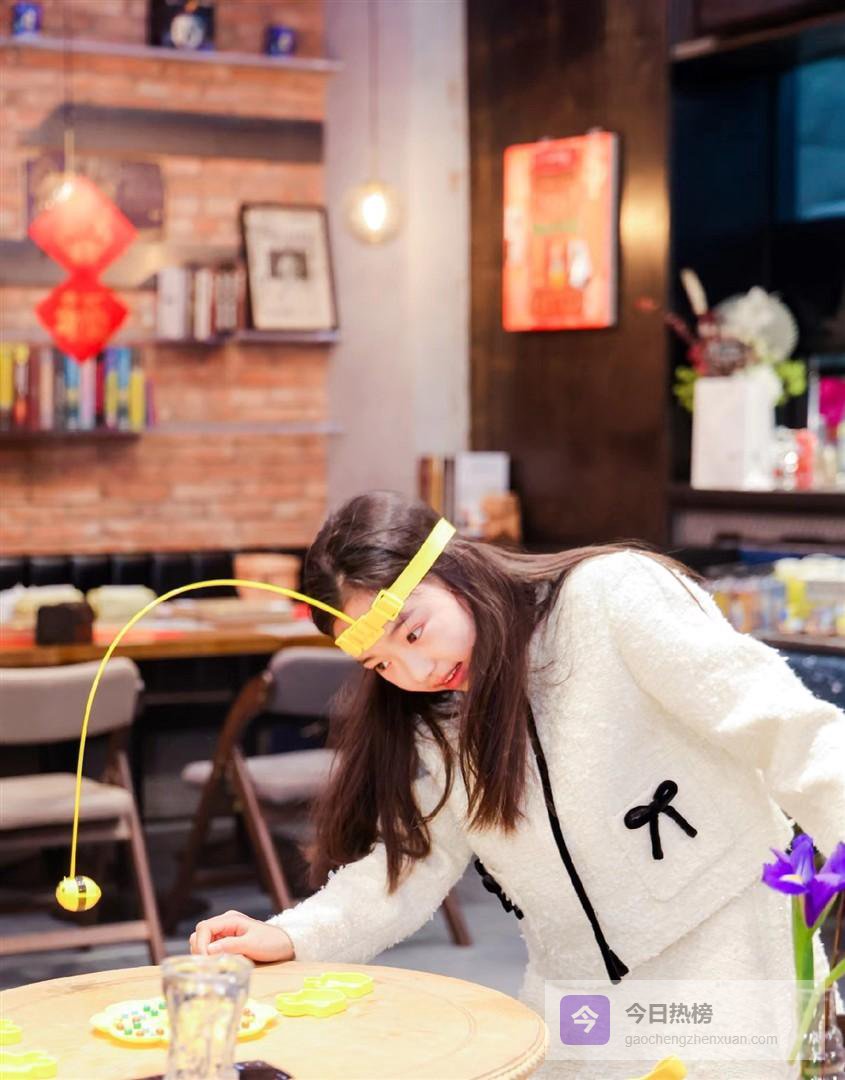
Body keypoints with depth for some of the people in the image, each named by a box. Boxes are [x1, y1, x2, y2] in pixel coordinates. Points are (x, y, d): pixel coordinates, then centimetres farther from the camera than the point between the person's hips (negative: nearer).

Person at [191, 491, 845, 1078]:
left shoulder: (614, 597, -15)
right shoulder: (427, 720, 6)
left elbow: (777, 728, -19)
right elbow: (410, 864, 2)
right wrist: (291, 937, -11)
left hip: (725, 948, -5)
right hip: (575, 988, 6)